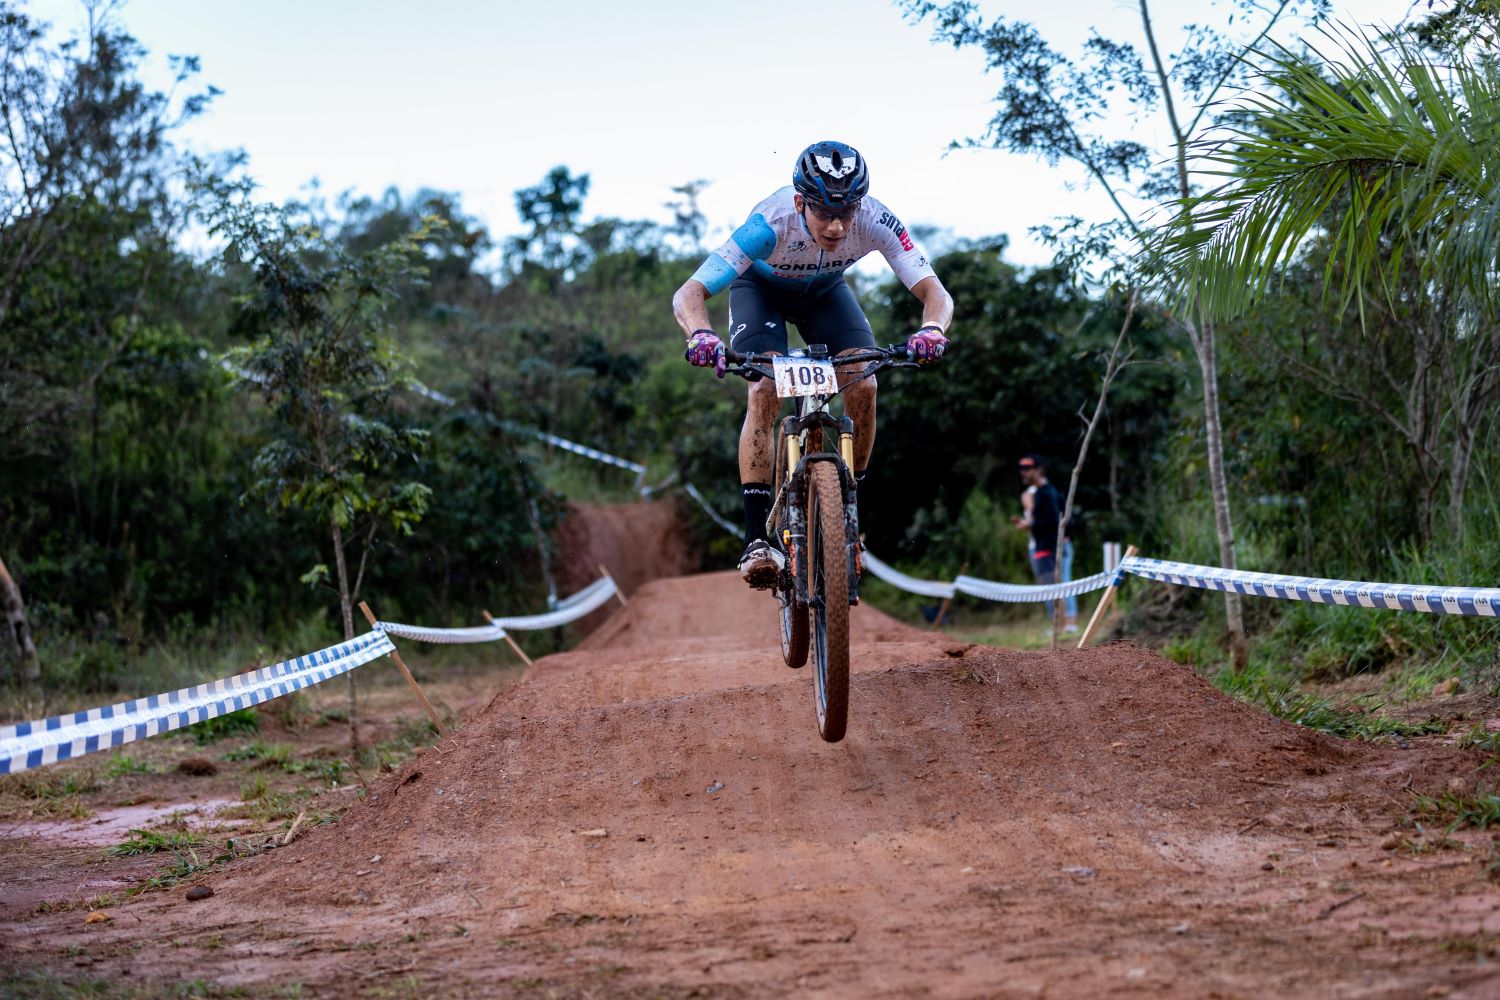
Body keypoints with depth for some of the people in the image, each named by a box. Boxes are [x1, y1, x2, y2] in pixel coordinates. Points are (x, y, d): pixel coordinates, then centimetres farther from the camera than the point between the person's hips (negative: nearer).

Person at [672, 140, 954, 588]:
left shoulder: (874, 220, -34)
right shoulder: (772, 223, -41)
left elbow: (935, 292, -33)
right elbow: (688, 295, -41)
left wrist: (932, 330, -56)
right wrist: (701, 335, -63)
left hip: (825, 289, 3)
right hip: (760, 287, -2)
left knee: (863, 387, -19)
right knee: (765, 392, -24)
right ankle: (756, 539, -23)